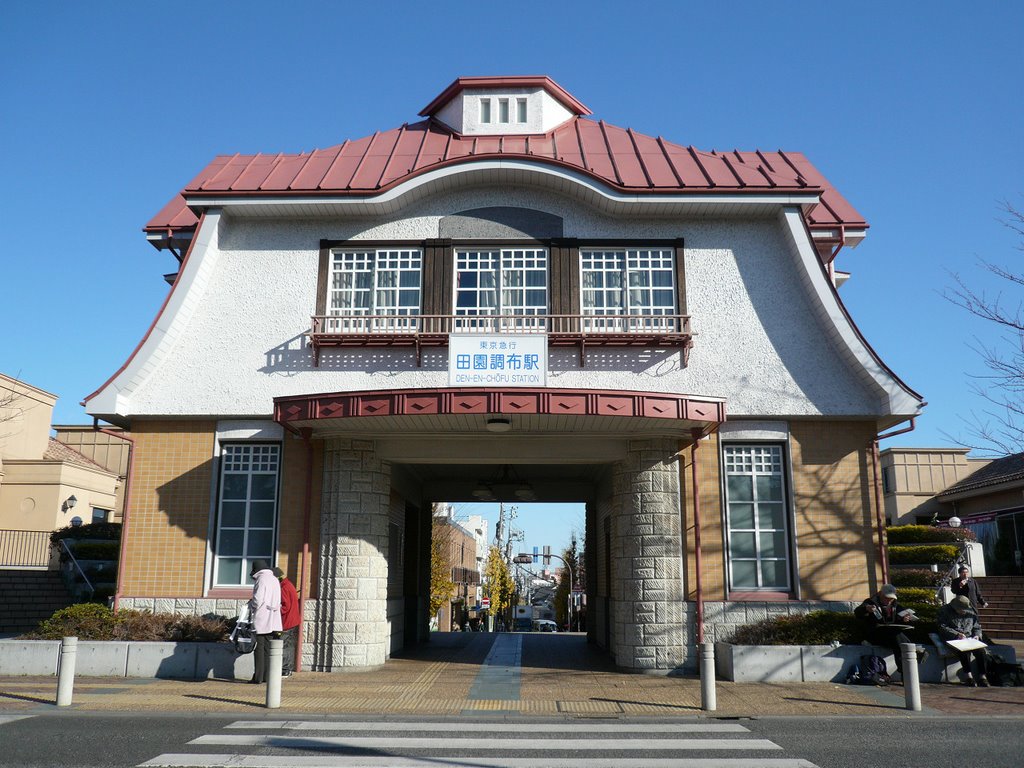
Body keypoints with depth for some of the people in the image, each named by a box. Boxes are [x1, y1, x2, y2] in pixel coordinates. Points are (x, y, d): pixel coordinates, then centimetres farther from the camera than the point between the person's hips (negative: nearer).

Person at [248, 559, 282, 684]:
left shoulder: (261, 579, -11)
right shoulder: (275, 580, 14)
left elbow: (258, 600, -17)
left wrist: (250, 605, 1)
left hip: (261, 619, -7)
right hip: (272, 621, 7)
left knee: (259, 648, -2)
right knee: (267, 648, 11)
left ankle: (258, 677, -1)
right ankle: (266, 676, 12)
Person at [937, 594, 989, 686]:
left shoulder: (971, 612, 14)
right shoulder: (944, 611, 0)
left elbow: (977, 627, 23)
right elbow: (942, 627, -8)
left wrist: (977, 635, 1)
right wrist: (957, 634, -19)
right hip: (952, 640, -4)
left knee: (980, 649, -27)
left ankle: (982, 676, -23)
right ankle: (968, 675, -33)